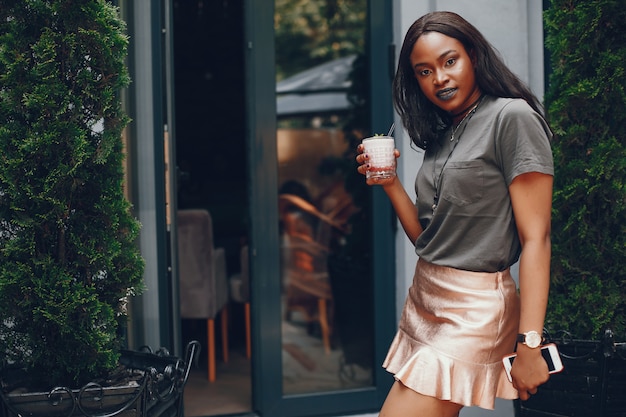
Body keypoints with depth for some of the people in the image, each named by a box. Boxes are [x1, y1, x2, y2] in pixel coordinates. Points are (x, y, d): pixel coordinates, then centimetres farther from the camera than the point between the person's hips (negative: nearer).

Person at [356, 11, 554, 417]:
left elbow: (536, 237, -15)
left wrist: (529, 343, -21)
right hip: (426, 303, 8)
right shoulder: (441, 134, 15)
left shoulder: (512, 117, -9)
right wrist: (389, 182, 1)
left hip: (473, 311, -8)